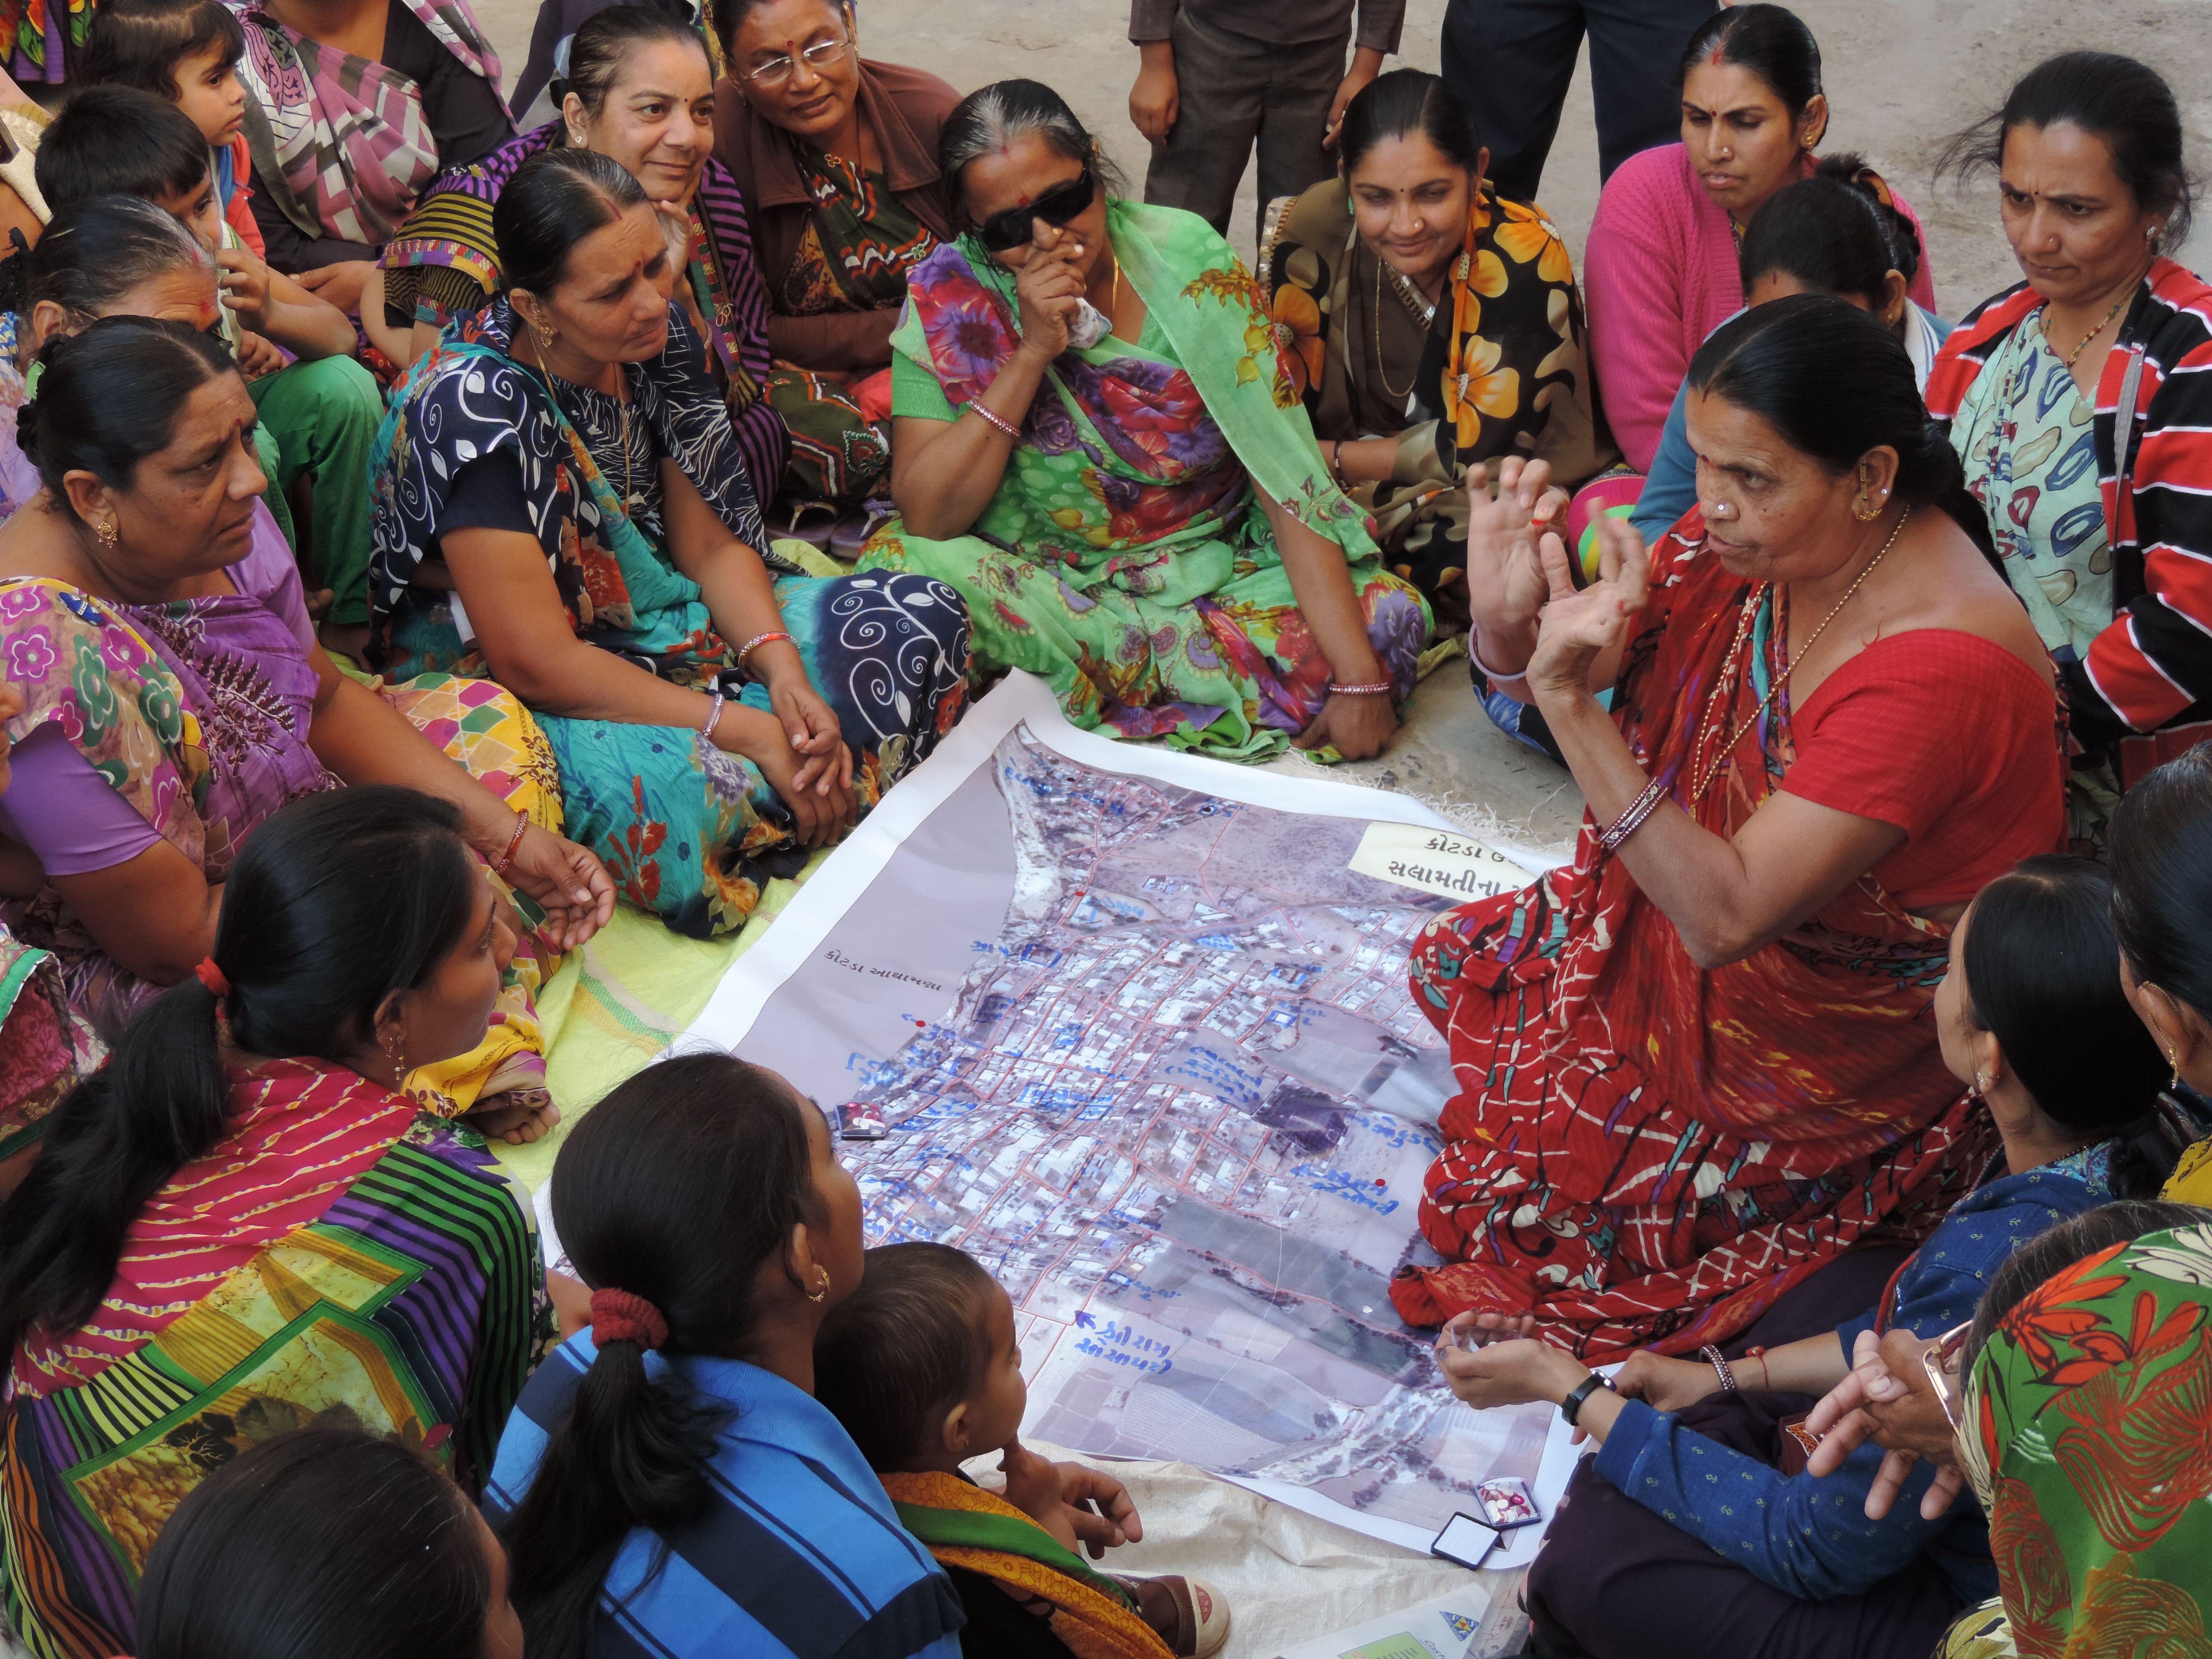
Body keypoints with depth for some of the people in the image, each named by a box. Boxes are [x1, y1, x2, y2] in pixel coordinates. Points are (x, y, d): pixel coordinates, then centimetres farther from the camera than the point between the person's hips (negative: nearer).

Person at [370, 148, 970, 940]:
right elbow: (535, 662, -27)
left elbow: (711, 542, 2)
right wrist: (748, 728, -27)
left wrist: (784, 670, -17)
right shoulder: (473, 407, -26)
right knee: (677, 799, -39)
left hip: (665, 621, 8)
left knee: (922, 619, -3)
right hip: (504, 688, -7)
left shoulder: (659, 335, -5)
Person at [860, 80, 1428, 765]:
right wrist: (1032, 353, -24)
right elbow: (924, 518, -15)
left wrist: (1359, 675, -22)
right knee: (896, 568, -31)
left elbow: (1287, 478, -13)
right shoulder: (951, 296, -9)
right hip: (1036, 584, -1)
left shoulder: (1189, 260, -9)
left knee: (1391, 616, -24)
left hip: (1214, 573, 1)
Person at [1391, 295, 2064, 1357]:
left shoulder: (1941, 669, -35)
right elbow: (1536, 678, -2)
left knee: (1508, 1177, -7)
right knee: (1454, 971, 6)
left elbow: (1727, 918, -37)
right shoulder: (1755, 535, -12)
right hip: (1709, 894, 8)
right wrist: (1506, 619, -27)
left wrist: (1572, 702, -42)